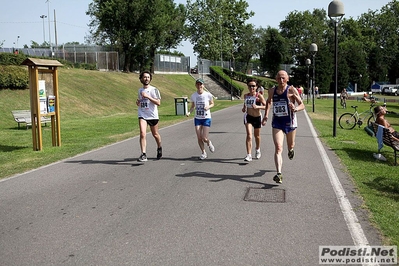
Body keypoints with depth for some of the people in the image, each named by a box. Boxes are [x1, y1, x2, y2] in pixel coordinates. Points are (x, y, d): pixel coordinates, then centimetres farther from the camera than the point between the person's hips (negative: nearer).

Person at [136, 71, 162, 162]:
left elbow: (158, 103, -13)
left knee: (155, 134, 13)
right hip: (142, 115, 2)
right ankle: (143, 154, -16)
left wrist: (148, 97, -21)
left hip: (153, 115, -2)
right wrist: (138, 102, 1)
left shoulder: (154, 90, -4)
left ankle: (159, 148, 41)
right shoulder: (140, 90, 11)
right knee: (142, 134, -15)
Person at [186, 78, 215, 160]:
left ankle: (209, 143, 29)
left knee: (204, 138, -8)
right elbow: (193, 106, 10)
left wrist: (208, 107, -16)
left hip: (206, 118, -3)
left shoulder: (208, 95, -8)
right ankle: (203, 153, 18)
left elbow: (212, 104, 6)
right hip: (197, 118, 3)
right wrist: (189, 112, -9)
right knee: (199, 138, -2)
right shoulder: (193, 95, -1)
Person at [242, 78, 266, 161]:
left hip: (257, 117, -1)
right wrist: (244, 108, -3)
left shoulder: (259, 96, -13)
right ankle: (249, 155, -17)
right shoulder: (246, 96, -1)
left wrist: (258, 106, -32)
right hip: (248, 117, 1)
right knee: (249, 135, -15)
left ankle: (257, 150, 46)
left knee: (257, 135, 17)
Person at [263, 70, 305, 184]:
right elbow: (269, 101, 22)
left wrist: (295, 109, -34)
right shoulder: (272, 90, 2)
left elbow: (302, 105, -12)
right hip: (277, 122, 1)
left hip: (290, 121, -1)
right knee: (278, 148, -13)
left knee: (290, 146, 20)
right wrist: (266, 115, 10)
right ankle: (279, 174, -19)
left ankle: (290, 149, 60)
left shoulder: (291, 90, -10)